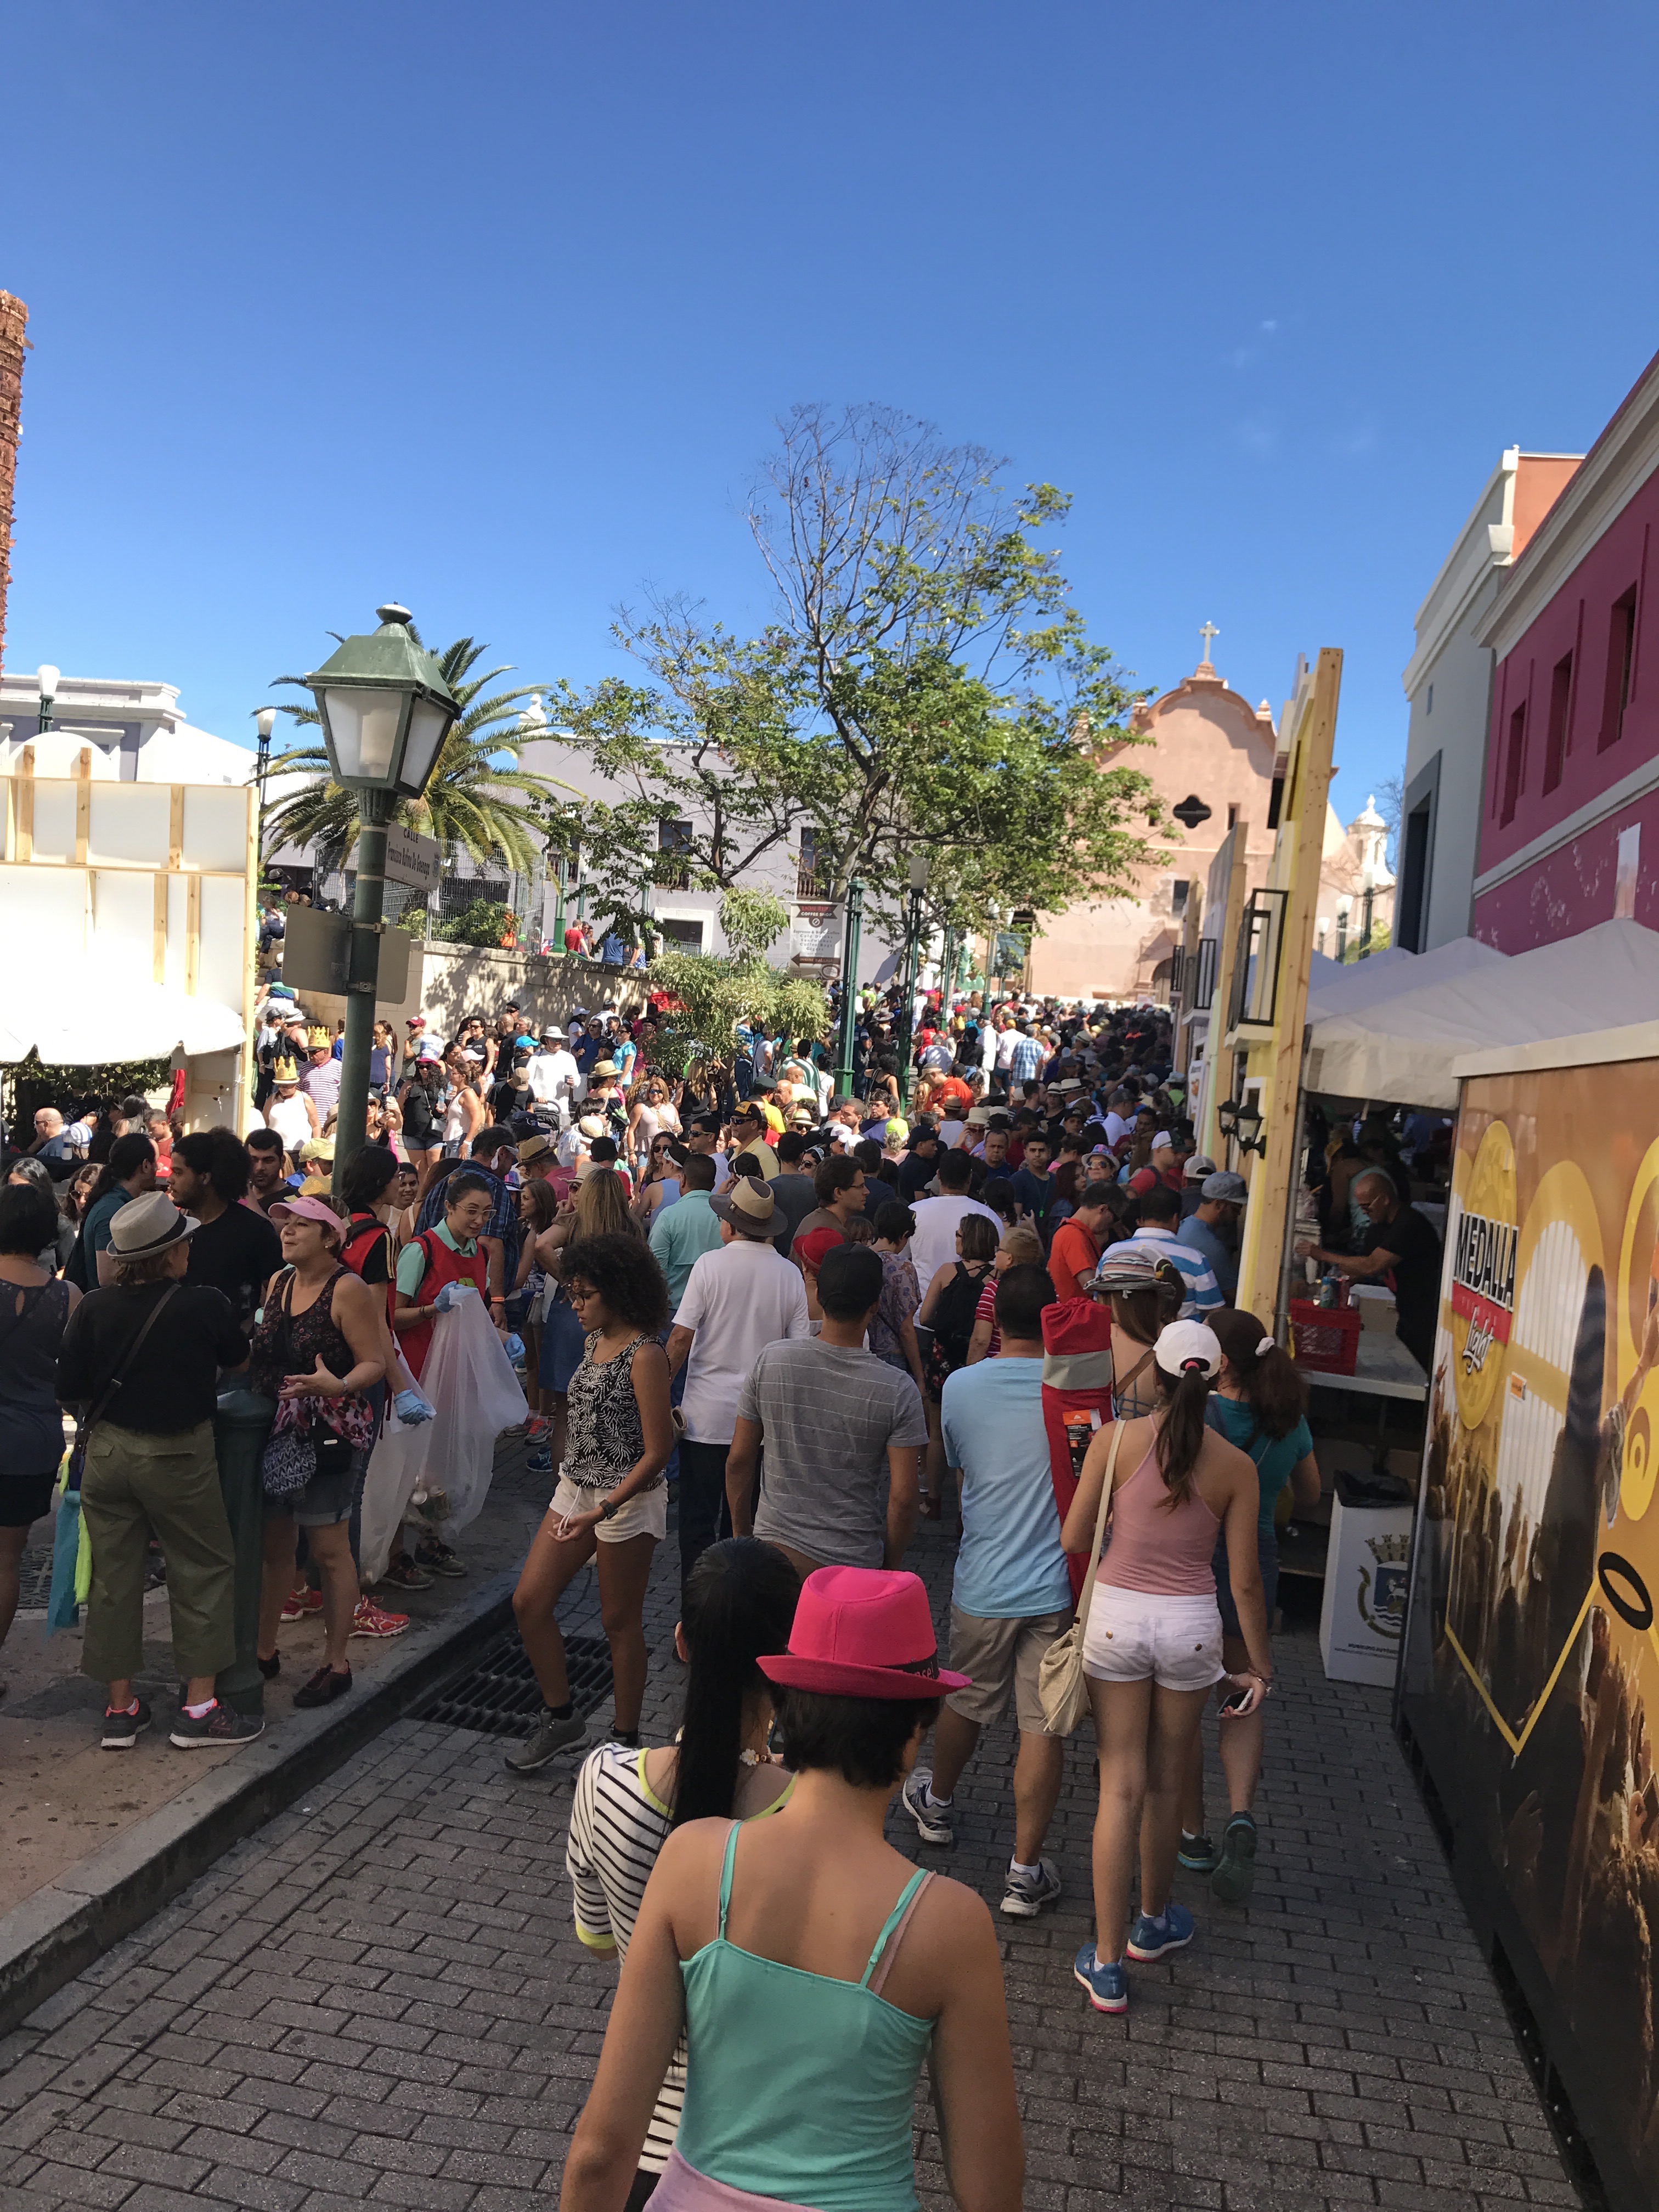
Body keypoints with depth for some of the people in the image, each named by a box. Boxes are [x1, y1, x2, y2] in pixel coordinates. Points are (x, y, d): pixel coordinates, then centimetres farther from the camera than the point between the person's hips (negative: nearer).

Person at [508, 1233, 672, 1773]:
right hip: (575, 1489, 8)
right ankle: (560, 1717, 25)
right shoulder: (592, 1343, 7)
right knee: (529, 1602, 8)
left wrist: (603, 1511, -25)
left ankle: (625, 1736, 23)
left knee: (619, 1622, 5)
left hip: (627, 1500, -8)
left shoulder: (644, 1355, -19)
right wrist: (578, 1496, 18)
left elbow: (657, 1451, -20)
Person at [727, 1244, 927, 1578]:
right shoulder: (898, 1391, -14)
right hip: (855, 1561, -2)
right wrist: (891, 1566, 4)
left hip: (775, 1549, 2)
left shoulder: (770, 1361, -8)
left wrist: (741, 1535, 14)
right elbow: (903, 1497, -12)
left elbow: (739, 1461, 0)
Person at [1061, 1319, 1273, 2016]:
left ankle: (1108, 1964, 10)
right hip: (1189, 1625, 1)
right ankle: (1153, 1920, 41)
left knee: (1120, 1788, 7)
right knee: (1166, 1784, 21)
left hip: (1116, 1616, -1)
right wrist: (1260, 1664, 9)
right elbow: (1244, 1580, -2)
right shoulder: (1235, 1467, -6)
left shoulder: (1116, 1440, -10)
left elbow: (1073, 1540, -5)